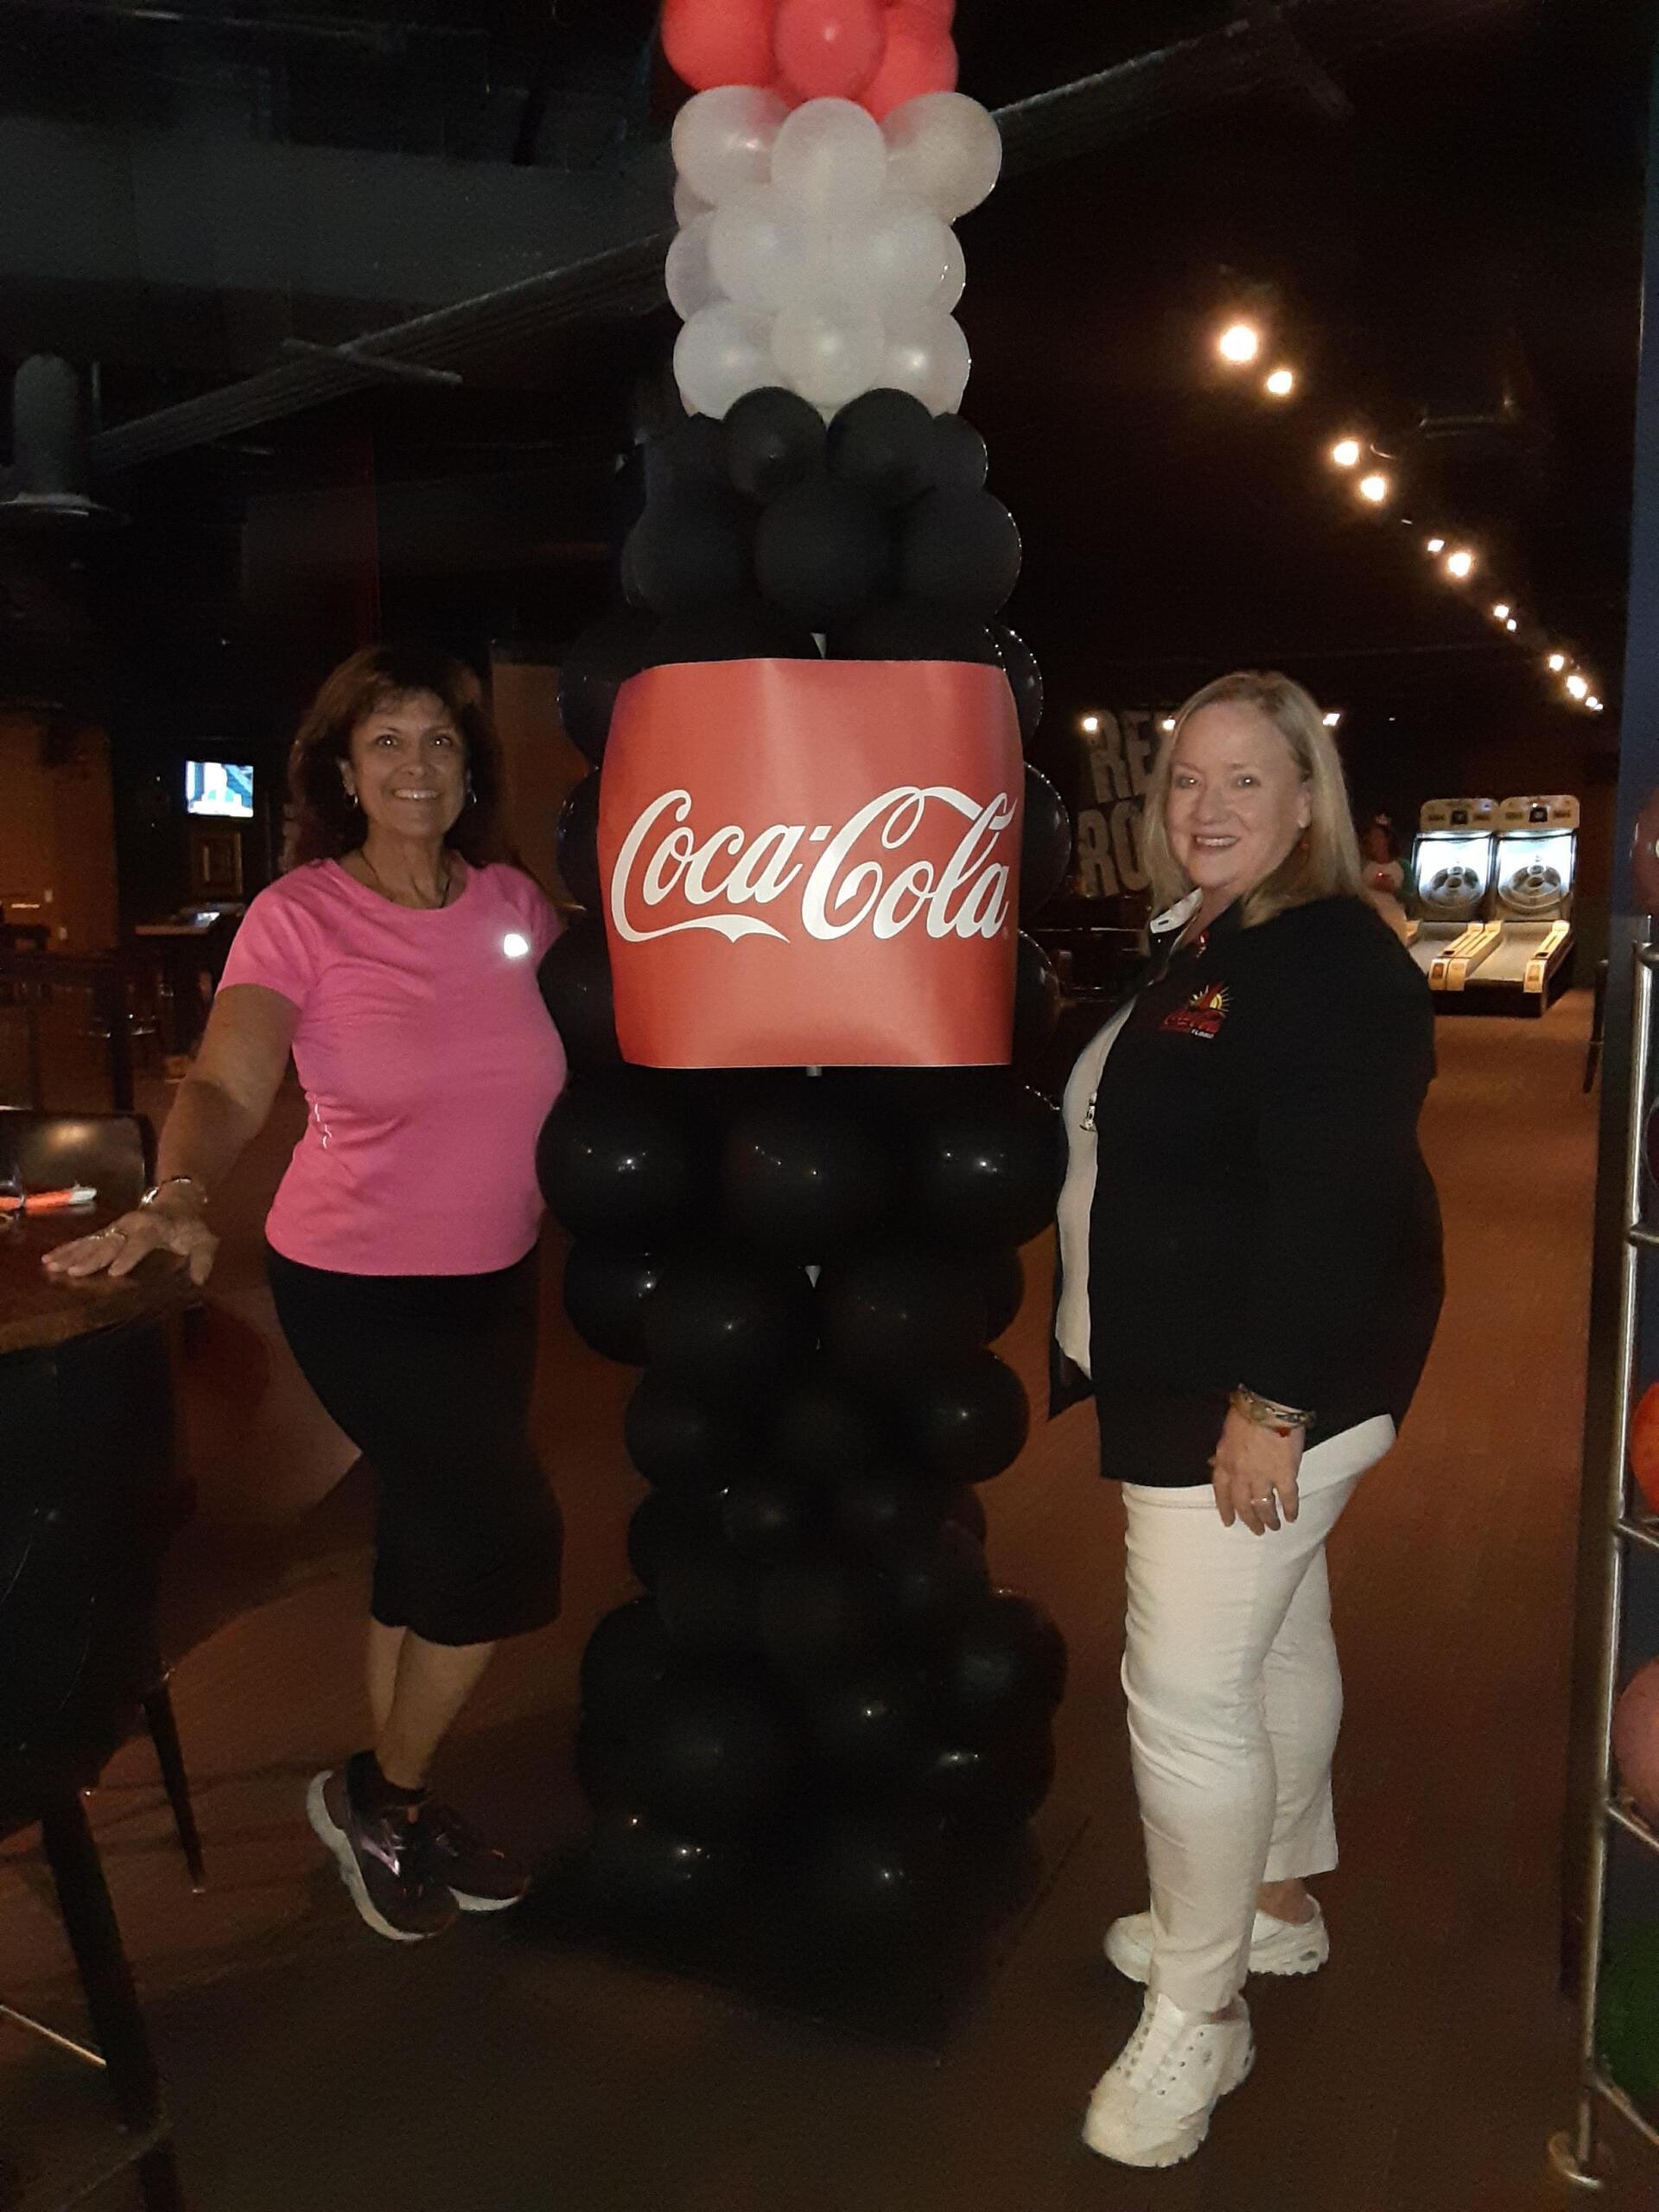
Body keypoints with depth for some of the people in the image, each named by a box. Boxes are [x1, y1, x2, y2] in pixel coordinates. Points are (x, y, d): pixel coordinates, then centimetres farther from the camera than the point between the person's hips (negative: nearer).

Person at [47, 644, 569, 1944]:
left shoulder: (513, 902, -2)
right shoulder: (301, 914, -14)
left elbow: (577, 1056, 6)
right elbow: (226, 1089, -26)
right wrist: (178, 1199, -44)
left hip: (495, 1279, 5)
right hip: (357, 1288, -5)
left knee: (431, 1544, 17)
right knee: (508, 1540, -8)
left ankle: (393, 1805, 39)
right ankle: (378, 1797, 19)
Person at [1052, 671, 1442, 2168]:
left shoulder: (1333, 962, -19)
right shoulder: (1192, 952, 12)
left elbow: (1334, 1207, -26)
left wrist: (1271, 1405, -27)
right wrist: (1158, 1369, 19)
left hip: (1265, 1390, -10)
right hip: (1188, 1376, 10)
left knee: (1187, 1688, -4)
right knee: (1276, 1639, 22)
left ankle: (1197, 2022, 14)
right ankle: (1274, 1904, 40)